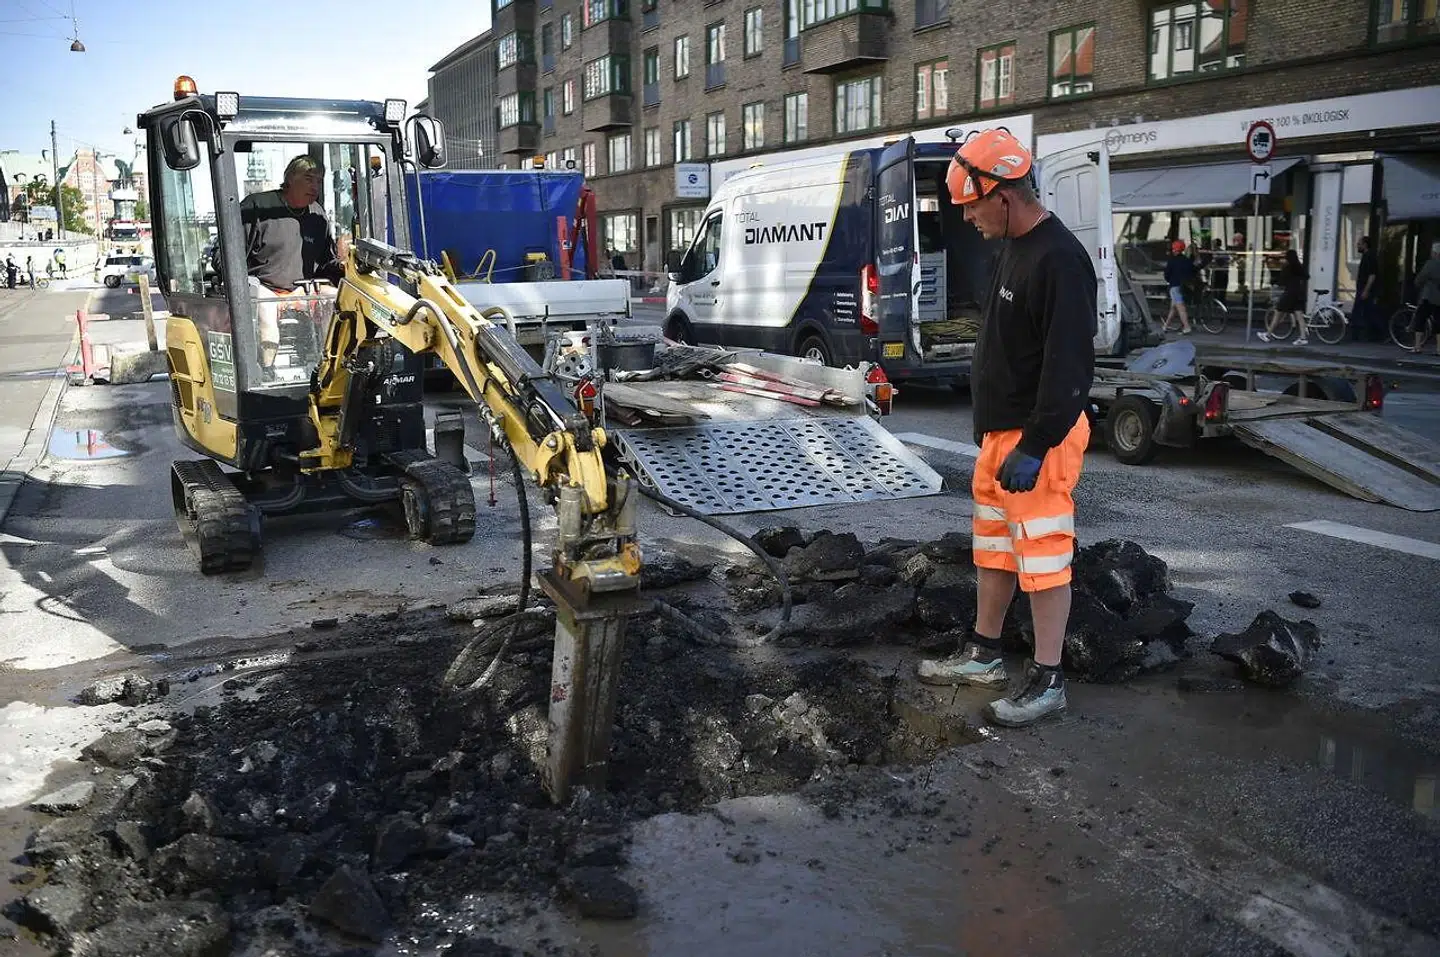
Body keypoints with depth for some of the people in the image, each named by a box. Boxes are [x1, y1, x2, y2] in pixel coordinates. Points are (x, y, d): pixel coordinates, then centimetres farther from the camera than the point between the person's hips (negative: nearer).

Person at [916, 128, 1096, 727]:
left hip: (1037, 438, -10)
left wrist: (1034, 447, -26)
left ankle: (1047, 680, 10)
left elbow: (1068, 366, -25)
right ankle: (983, 654, 31)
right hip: (1000, 431, 10)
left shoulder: (1059, 260, -20)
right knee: (993, 545, 17)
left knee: (1042, 556, -1)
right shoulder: (1013, 248, 13)